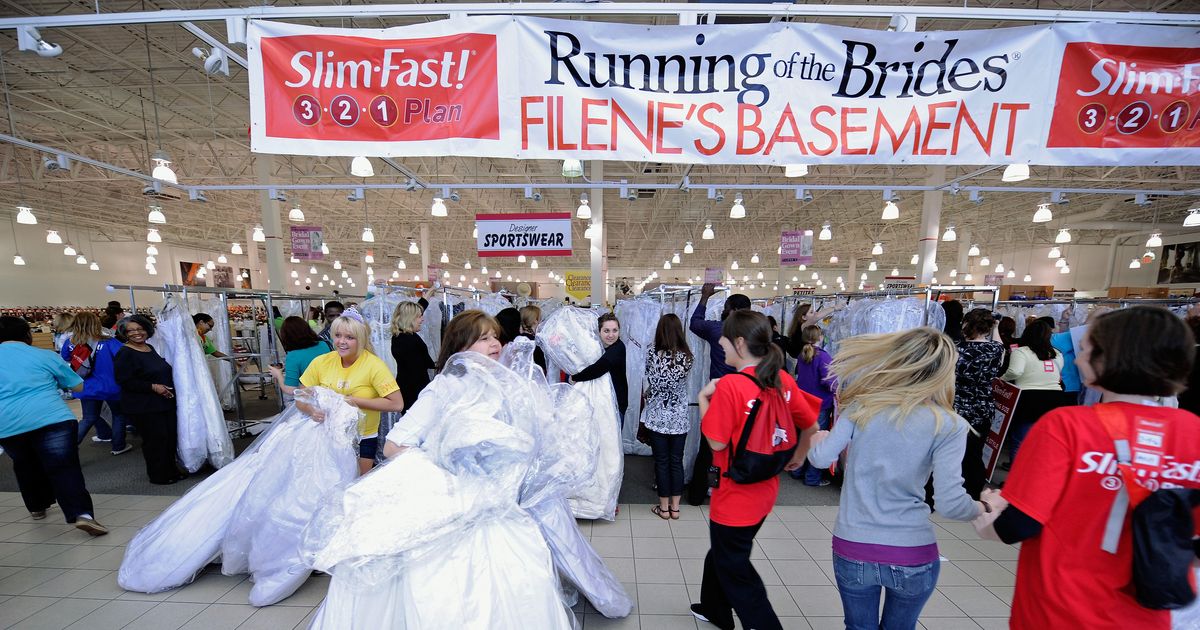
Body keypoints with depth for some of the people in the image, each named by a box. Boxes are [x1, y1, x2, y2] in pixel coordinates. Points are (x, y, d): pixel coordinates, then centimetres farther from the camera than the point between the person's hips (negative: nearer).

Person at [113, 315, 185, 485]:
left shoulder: (150, 348, 11)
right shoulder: (125, 354, -10)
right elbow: (124, 381, -17)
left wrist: (168, 388, 14)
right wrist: (153, 387, -20)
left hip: (165, 401, 7)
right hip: (144, 406, -7)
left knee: (171, 437, 10)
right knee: (155, 439, -1)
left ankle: (171, 470, 24)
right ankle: (158, 475, 14)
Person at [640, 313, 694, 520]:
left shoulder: (652, 355, -14)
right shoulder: (686, 357, -7)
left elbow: (652, 382, 0)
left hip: (658, 417, -2)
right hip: (680, 418, 2)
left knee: (661, 462, 9)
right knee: (677, 461, 13)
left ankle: (664, 507, 20)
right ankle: (675, 506, 24)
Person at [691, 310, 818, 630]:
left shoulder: (729, 384, -26)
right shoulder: (782, 380, -5)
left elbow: (717, 443, -22)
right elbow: (811, 426, 5)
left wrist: (703, 399, -11)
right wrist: (797, 457, 21)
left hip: (734, 495, -8)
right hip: (765, 492, 8)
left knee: (734, 570, 15)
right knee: (721, 552, 29)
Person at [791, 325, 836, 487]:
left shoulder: (801, 355, 3)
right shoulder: (823, 356, -18)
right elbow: (827, 380, -22)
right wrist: (837, 390, -6)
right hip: (820, 405, -6)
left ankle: (797, 471, 29)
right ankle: (812, 478, 12)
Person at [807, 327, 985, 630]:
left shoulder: (862, 406, -7)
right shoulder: (948, 425, -10)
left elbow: (820, 458, -11)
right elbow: (950, 504, -15)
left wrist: (818, 439, 11)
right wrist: (981, 509, 7)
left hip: (852, 551, 0)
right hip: (914, 557, 0)